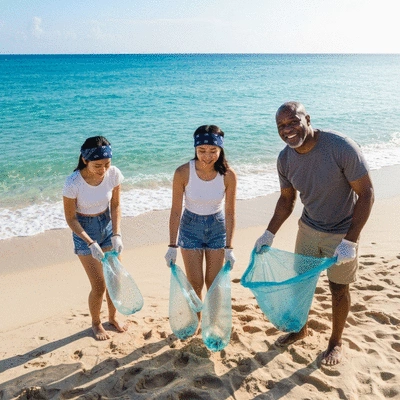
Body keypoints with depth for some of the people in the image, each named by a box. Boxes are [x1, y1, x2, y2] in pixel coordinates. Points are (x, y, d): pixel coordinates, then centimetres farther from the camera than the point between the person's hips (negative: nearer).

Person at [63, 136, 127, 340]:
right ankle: (96, 323, 28)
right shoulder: (73, 183, -28)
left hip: (107, 226, 3)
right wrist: (91, 243, -24)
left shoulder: (113, 174, -19)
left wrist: (116, 234, -15)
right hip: (84, 231, -3)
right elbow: (71, 218, -16)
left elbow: (115, 206, -5)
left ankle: (113, 317, 37)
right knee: (99, 286, -1)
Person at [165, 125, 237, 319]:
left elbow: (229, 213, -12)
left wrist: (229, 247, -10)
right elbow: (175, 211, -14)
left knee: (213, 283, 9)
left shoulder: (228, 175, -21)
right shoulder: (183, 173, -23)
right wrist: (172, 246, -12)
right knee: (195, 284, 4)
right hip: (190, 226, -1)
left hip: (217, 227, 1)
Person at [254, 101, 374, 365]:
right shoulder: (285, 159, -11)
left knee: (339, 288, 9)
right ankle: (301, 329, 41)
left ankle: (336, 342, 33)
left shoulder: (341, 147, -29)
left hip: (342, 232, -4)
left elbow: (366, 194, -23)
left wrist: (350, 241, -27)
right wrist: (269, 234, -1)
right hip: (309, 228, 5)